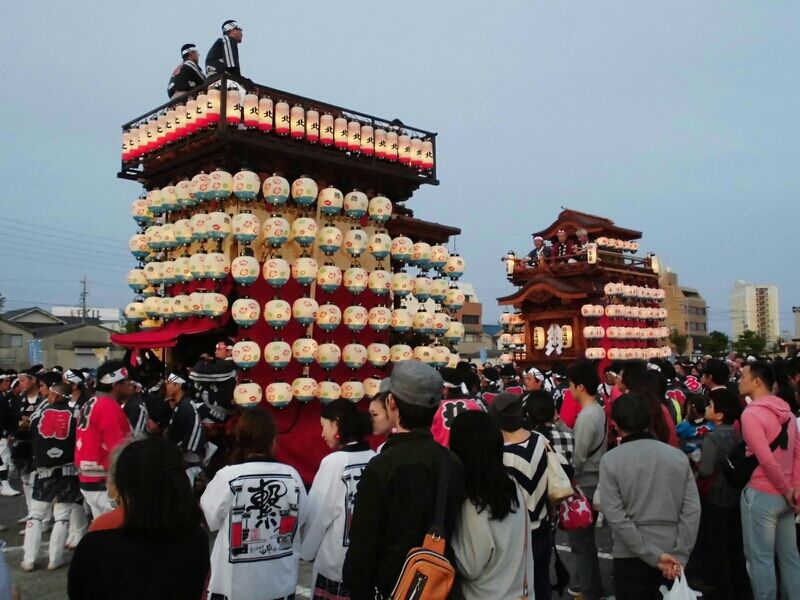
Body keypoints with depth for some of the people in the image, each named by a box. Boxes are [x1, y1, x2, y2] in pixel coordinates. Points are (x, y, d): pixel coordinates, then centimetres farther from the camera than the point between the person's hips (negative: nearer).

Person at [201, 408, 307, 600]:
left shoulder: (227, 476, -16)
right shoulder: (292, 475, -8)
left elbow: (208, 519, -3)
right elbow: (300, 522, 3)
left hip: (235, 583, -2)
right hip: (281, 583, 2)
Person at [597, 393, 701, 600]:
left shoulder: (610, 460, -8)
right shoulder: (678, 456, 1)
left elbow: (615, 517, -15)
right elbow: (692, 510, -4)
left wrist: (653, 555, -13)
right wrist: (679, 555, -6)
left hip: (631, 556, -3)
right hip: (671, 553, 3)